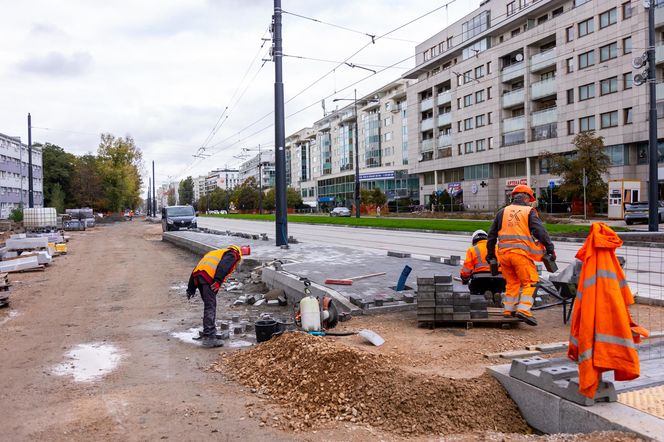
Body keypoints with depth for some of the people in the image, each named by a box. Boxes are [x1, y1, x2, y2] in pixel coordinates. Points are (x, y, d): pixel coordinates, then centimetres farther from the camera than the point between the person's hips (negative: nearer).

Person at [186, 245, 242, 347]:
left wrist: (191, 288, 27)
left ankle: (208, 332, 28)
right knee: (210, 307, -8)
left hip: (197, 275, 8)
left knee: (209, 306, 20)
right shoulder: (232, 255, 15)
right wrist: (218, 281, -21)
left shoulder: (213, 253, 38)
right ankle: (209, 338, -12)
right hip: (208, 277, -7)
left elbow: (197, 267, 30)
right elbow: (223, 266, -9)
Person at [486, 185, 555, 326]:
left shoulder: (502, 212, 17)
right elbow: (540, 231, -7)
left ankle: (508, 310, 18)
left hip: (504, 252, 5)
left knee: (511, 282, 17)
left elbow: (492, 234, 19)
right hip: (521, 252, -5)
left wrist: (490, 253, 26)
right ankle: (523, 309, -11)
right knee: (529, 282, 2)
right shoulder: (529, 211, 4)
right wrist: (550, 248, -6)